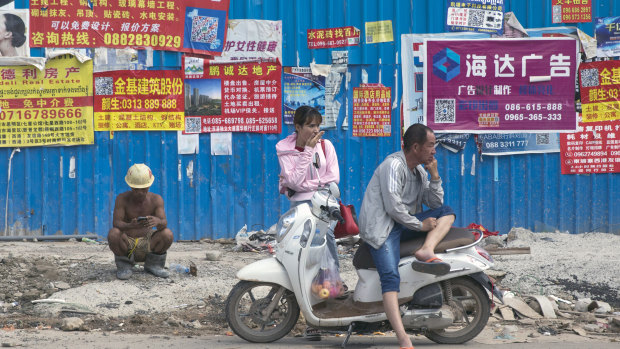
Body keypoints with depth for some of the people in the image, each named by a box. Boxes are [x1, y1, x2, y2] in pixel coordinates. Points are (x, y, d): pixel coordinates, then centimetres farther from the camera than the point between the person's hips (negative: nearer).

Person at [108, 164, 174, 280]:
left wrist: (157, 222, -45)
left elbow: (164, 223, -18)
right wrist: (130, 226, -44)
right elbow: (116, 223, -21)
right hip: (127, 243, -1)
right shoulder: (122, 199, -11)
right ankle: (124, 265, -3)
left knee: (168, 234, -26)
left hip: (147, 246, 2)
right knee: (113, 234, -33)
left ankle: (153, 264, 3)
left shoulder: (156, 199, -6)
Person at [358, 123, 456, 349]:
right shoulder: (393, 165, -13)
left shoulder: (420, 170, 14)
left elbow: (435, 203, 14)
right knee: (391, 277, -28)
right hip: (381, 226, -9)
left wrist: (434, 176, 1)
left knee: (446, 212, -2)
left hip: (404, 223, 9)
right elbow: (393, 207, -20)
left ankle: (426, 252, -26)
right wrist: (420, 225, -11)